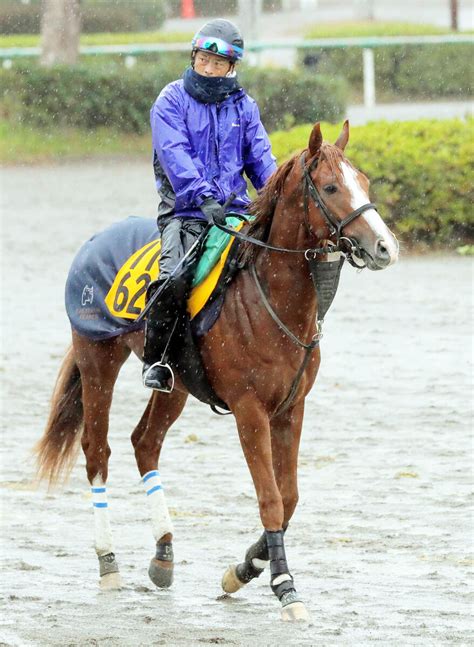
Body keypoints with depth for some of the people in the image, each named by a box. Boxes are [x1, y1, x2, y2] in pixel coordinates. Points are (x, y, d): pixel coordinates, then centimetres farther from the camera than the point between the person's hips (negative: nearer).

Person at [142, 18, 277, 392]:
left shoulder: (243, 105, 14)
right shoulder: (173, 100, 1)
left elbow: (260, 158, 13)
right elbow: (174, 155, -12)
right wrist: (202, 196, -25)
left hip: (235, 207, 4)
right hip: (185, 208, -4)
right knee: (174, 277, -29)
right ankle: (155, 360, -14)